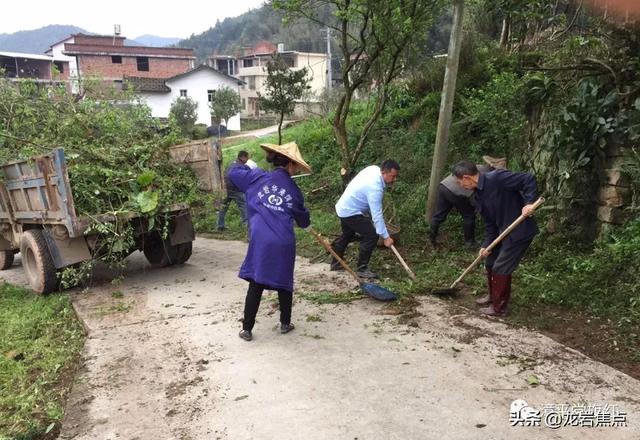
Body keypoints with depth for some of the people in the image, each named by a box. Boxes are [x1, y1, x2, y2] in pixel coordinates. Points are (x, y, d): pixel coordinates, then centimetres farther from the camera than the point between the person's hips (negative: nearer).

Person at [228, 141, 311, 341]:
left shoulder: (258, 177, 4)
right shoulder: (294, 190, 8)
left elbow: (233, 172, 15)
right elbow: (303, 218, 22)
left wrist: (250, 167, 32)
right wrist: (306, 223, 46)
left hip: (261, 241, 0)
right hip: (284, 243, 1)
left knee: (255, 285, 6)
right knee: (284, 283, 17)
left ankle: (247, 329, 11)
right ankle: (285, 323, 30)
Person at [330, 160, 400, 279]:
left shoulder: (374, 169, -4)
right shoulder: (375, 187, -30)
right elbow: (377, 215, -30)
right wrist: (386, 237, -27)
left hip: (344, 207, 10)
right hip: (351, 212, -10)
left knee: (347, 235, 26)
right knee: (372, 235, -11)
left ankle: (335, 263, 40)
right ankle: (362, 269, -2)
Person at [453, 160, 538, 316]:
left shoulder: (497, 178, -21)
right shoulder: (479, 195, 6)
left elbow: (529, 179, -22)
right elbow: (489, 223, 8)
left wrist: (529, 203, -32)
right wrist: (486, 244, -1)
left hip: (520, 231, -9)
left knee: (500, 268, -4)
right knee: (490, 262, 17)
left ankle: (499, 307, 12)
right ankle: (493, 295, 40)